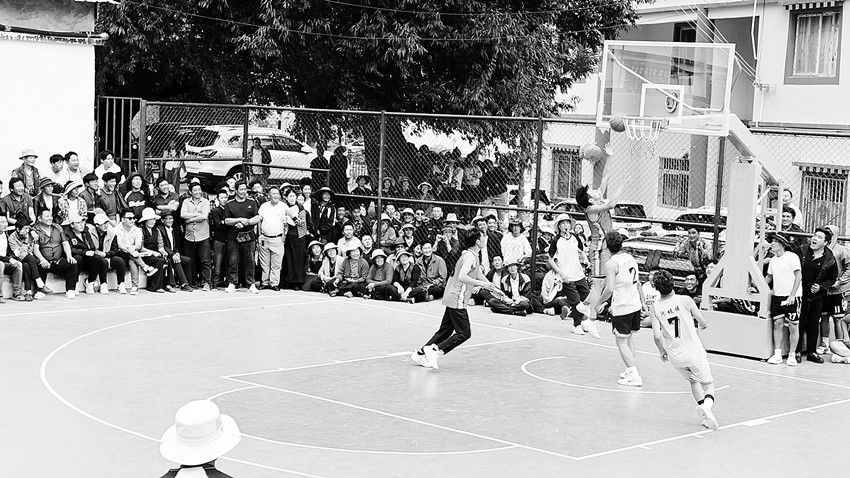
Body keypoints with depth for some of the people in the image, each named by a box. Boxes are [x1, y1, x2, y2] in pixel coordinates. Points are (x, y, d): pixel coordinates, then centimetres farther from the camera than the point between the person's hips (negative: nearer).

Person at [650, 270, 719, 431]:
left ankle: (707, 414, 14)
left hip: (675, 356, 3)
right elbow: (703, 323, -1)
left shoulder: (655, 308, -5)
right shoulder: (685, 301, -9)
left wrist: (662, 351, 7)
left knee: (693, 381, 28)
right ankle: (707, 405, -19)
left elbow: (657, 335, -11)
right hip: (694, 352, -3)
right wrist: (702, 325, 24)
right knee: (708, 384, 13)